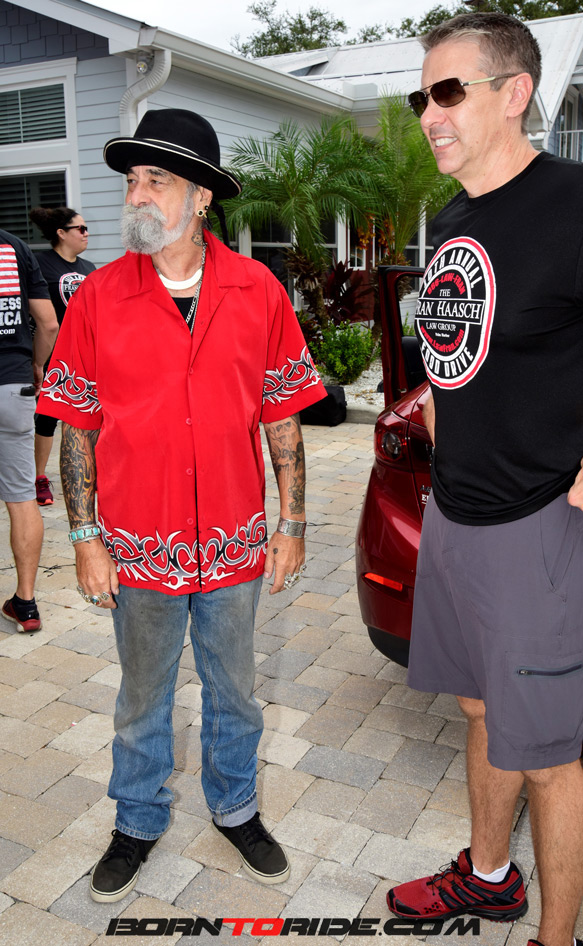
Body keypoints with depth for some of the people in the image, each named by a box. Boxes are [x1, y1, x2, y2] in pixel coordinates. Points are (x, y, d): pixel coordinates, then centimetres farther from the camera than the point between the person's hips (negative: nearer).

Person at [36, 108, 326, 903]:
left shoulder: (259, 293, -4)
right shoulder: (98, 298, -5)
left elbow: (282, 418, 1)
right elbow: (77, 428, -1)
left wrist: (293, 523, 0)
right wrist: (85, 538, -4)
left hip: (236, 542, 1)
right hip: (138, 547, 0)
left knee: (234, 691, 19)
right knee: (143, 698, 17)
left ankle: (236, 808, 43)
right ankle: (139, 822, 41)